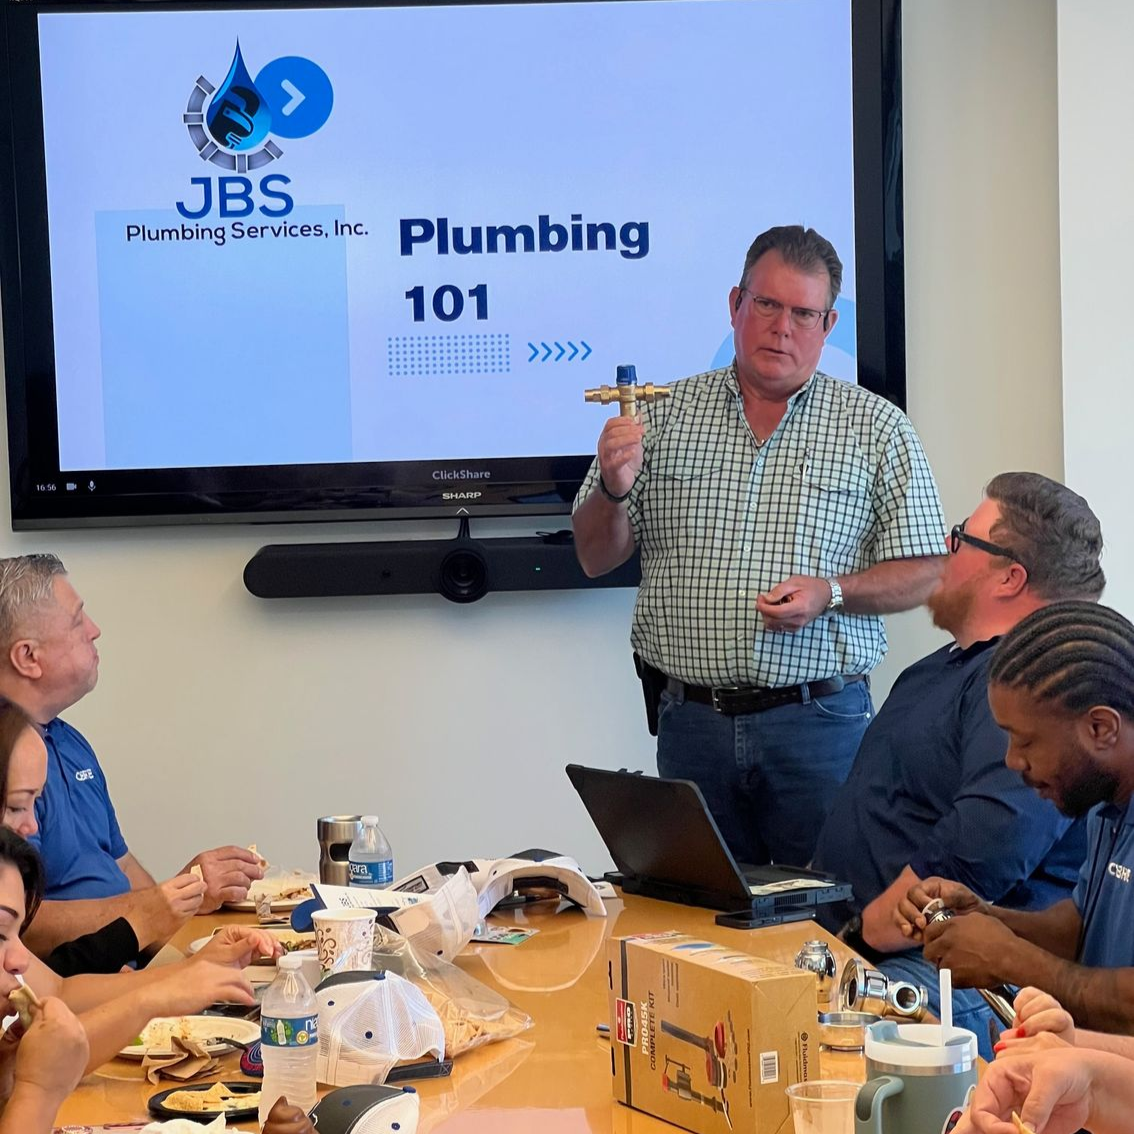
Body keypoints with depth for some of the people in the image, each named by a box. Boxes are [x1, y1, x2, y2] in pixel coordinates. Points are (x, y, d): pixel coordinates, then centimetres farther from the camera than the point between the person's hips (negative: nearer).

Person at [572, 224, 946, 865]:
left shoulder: (878, 428, 4)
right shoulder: (666, 415, 8)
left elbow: (926, 574, 2)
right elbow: (597, 559, 9)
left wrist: (832, 593, -14)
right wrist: (614, 490, -10)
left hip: (820, 722, -1)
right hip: (692, 721, 2)